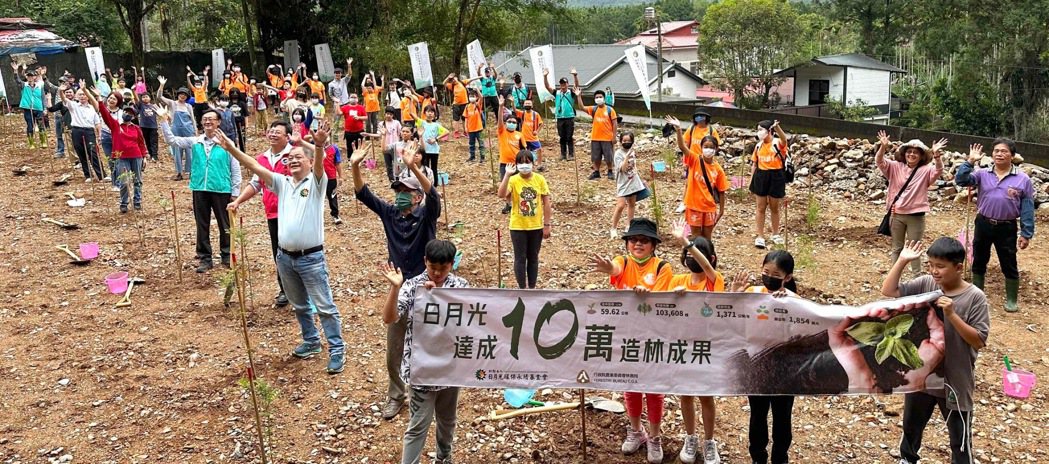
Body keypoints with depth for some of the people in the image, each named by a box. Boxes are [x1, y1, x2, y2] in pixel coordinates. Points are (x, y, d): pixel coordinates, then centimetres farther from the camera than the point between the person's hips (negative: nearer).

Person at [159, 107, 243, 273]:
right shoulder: (195, 142, 5)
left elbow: (235, 169, -2)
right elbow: (171, 140, 5)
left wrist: (235, 192, -3)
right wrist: (164, 121, -6)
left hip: (221, 190, -3)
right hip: (200, 190, 3)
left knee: (225, 225, 9)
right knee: (202, 226, 10)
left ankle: (227, 256, 24)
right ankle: (205, 259, 20)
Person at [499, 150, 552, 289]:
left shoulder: (540, 179, -3)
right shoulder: (513, 180, -9)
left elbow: (546, 203, 0)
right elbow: (501, 195, -28)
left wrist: (547, 224, -2)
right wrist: (507, 175, -31)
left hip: (536, 226, 2)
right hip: (518, 227, -2)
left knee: (533, 258, 12)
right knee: (520, 258, 5)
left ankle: (532, 288, 24)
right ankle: (522, 289, 16)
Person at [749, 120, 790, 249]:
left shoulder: (778, 143, -10)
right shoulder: (759, 145, 4)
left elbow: (784, 139, -35)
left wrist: (777, 127, -55)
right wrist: (751, 181, 9)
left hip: (776, 177, -3)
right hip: (761, 176, 3)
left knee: (774, 208, 12)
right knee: (761, 208, 6)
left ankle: (775, 234, 31)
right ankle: (760, 236, 15)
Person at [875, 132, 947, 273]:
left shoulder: (926, 170, -2)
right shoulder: (895, 167, 2)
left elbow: (938, 171, -20)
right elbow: (879, 161, -10)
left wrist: (937, 155, -38)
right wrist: (883, 147, -30)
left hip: (916, 216, -2)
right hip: (897, 215, 2)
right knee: (897, 248, 15)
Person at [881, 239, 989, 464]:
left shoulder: (974, 297, -16)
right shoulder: (926, 284, -6)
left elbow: (979, 341, -17)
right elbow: (888, 291, -7)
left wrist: (952, 315, -28)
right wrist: (902, 261, -14)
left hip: (955, 380, -4)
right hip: (920, 373, 4)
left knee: (960, 438, 13)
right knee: (911, 424, 26)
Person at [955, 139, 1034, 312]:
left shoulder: (1023, 179, -4)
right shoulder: (983, 175, 0)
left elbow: (1027, 209, -3)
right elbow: (961, 181, -12)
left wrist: (1026, 234, -6)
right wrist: (970, 161, -18)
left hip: (1007, 228, -2)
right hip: (983, 224, 2)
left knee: (1009, 266, 7)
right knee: (979, 262, 14)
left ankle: (1011, 300, 23)